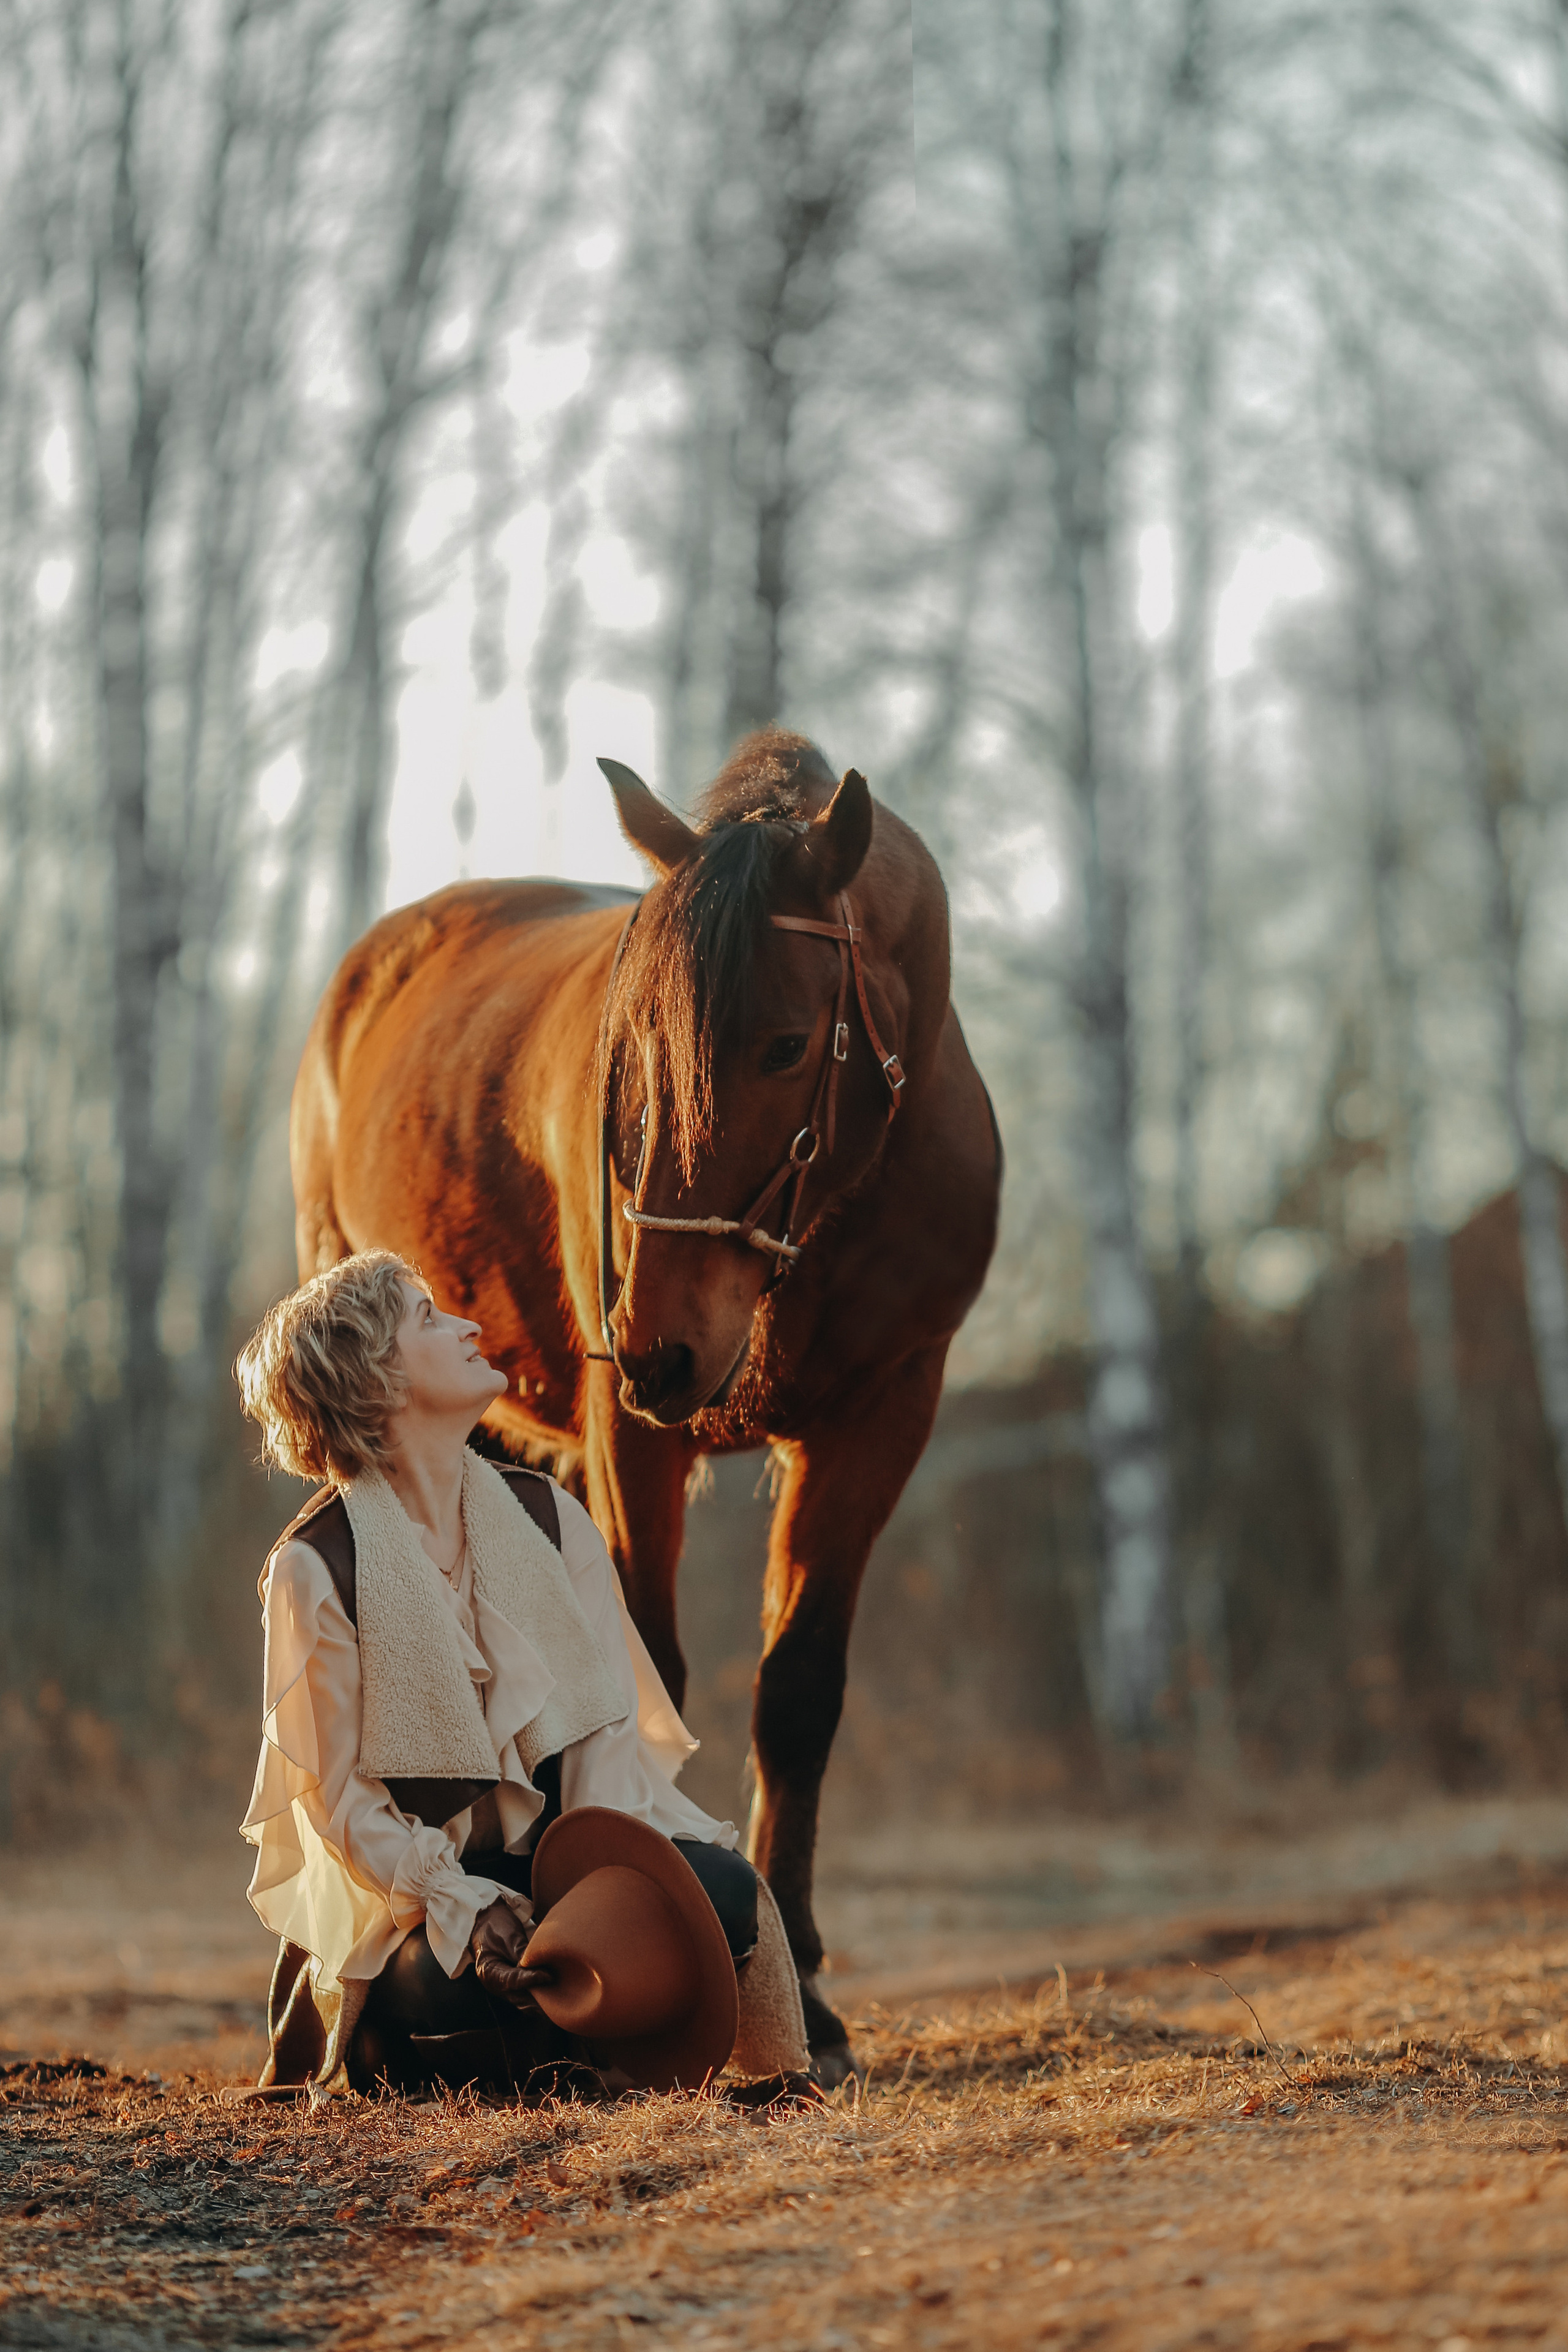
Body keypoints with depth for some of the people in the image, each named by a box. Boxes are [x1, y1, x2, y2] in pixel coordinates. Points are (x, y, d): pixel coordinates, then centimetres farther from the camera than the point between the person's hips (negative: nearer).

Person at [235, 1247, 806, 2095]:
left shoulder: (549, 1517, 5)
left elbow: (606, 1729, 0)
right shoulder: (314, 1568, -8)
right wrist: (463, 1908, -24)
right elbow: (336, 1795, -10)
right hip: (411, 1892, -3)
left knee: (720, 1889, -27)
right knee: (435, 1991, -36)